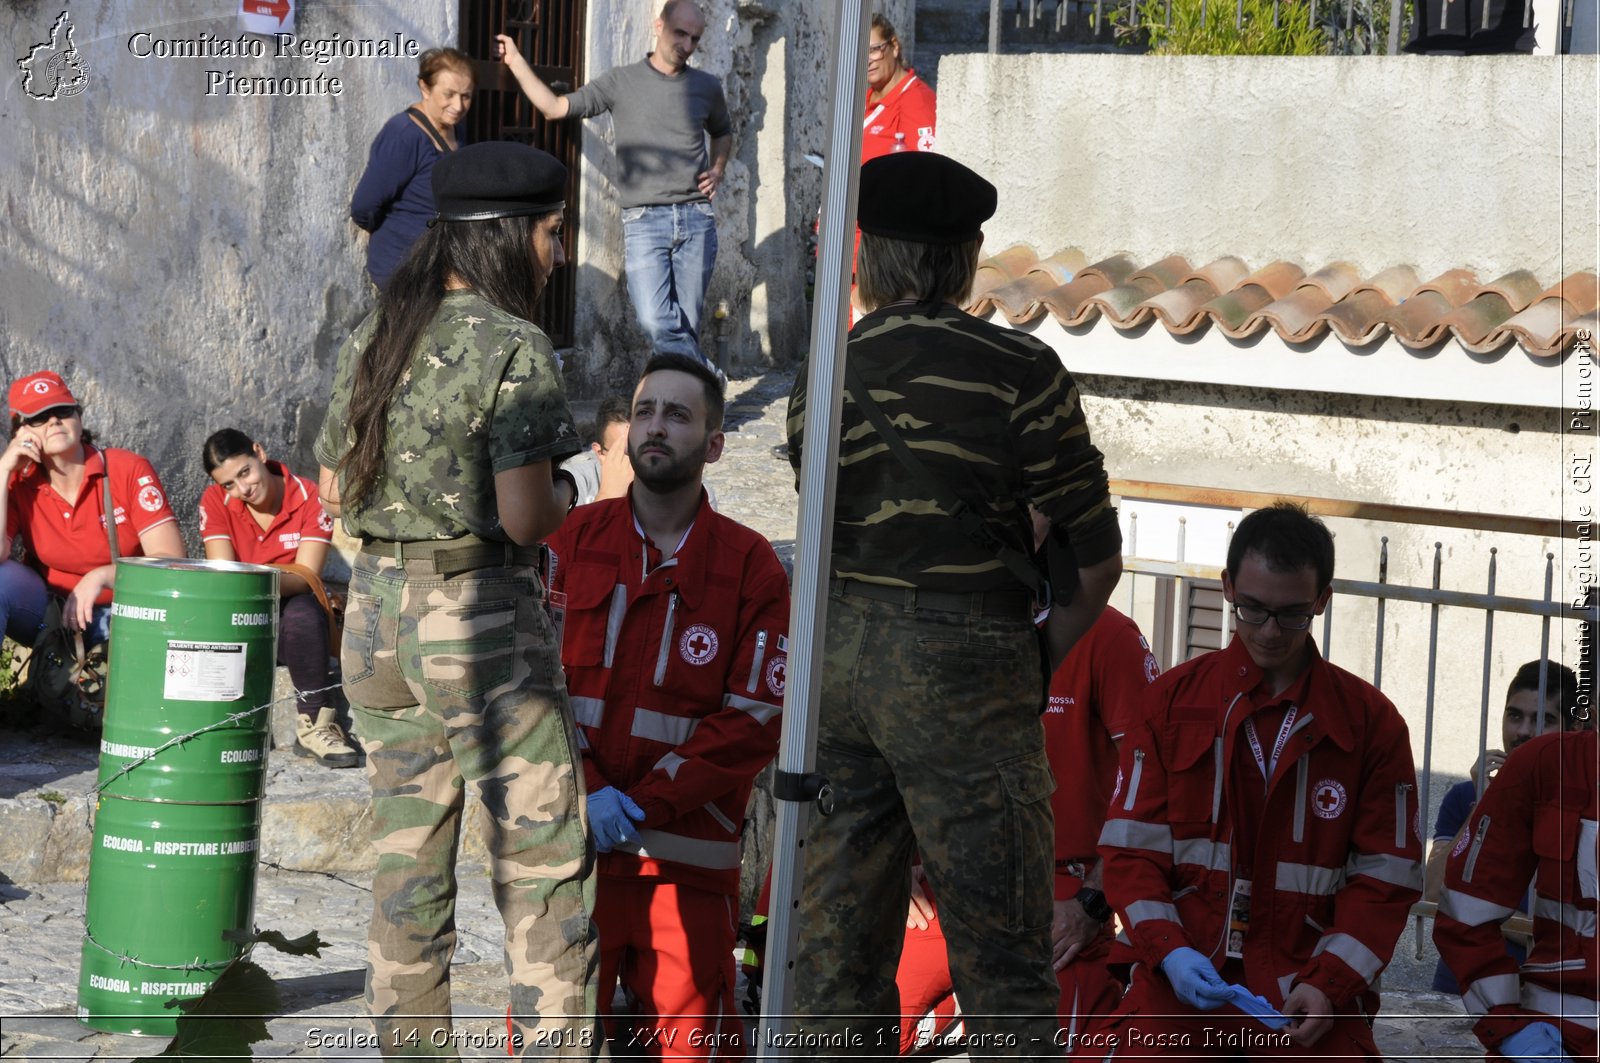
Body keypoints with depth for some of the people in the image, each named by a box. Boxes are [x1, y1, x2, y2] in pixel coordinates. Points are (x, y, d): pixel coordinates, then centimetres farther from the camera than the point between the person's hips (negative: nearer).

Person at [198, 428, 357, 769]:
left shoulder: (310, 498, -9)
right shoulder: (215, 502, -4)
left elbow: (306, 575, -19)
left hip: (290, 625, -2)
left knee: (303, 611, -36)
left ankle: (314, 725, -30)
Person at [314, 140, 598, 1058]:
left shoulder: (373, 339, 9)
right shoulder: (513, 347, -13)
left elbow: (335, 492, 15)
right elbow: (526, 515, -20)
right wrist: (563, 496, 1)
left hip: (375, 613, 7)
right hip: (481, 620, -7)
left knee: (408, 863, 13)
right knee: (545, 865, 0)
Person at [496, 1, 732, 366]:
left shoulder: (707, 87, 10)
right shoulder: (621, 82, 3)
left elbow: (722, 133, 30)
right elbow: (555, 108, 2)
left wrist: (718, 170, 12)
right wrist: (516, 62, -1)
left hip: (697, 217, 2)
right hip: (643, 221, -2)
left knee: (687, 326, 2)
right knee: (656, 322, -16)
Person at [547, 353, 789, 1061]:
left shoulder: (750, 565, 3)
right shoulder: (575, 539, 6)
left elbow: (753, 723, -2)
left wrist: (643, 803, -11)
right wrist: (585, 792, -12)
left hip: (685, 856, -1)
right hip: (568, 841, 1)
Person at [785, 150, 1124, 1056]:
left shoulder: (822, 379, 7)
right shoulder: (1020, 371, -5)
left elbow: (831, 538, 9)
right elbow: (1097, 555, -4)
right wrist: (1046, 652, 12)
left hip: (833, 661, 4)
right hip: (961, 667, -4)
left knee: (839, 946, 11)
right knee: (1003, 953, 1)